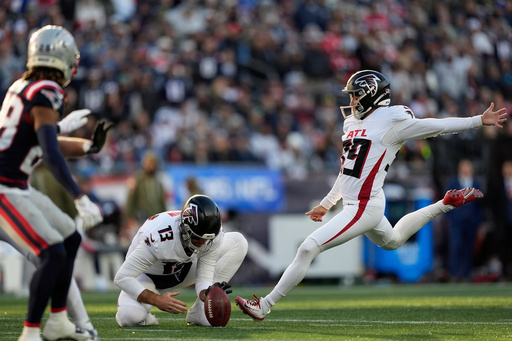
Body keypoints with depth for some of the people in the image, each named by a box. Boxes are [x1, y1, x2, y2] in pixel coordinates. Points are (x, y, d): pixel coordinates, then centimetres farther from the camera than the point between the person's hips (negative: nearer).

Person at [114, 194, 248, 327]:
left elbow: (204, 278, -17)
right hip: (148, 276, -6)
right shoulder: (159, 237, -39)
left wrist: (206, 293, -41)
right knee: (129, 317, -38)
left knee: (238, 242, -11)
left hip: (183, 269, 6)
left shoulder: (214, 235, -23)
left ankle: (199, 312, -12)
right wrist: (157, 300, -41)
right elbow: (122, 277, -33)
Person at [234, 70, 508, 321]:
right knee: (393, 241, 35)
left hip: (365, 207, -10)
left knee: (308, 249, -15)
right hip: (354, 204, 10)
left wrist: (480, 121, -10)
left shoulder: (392, 123, -11)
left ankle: (264, 306, -10)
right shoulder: (353, 124, 14)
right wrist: (326, 204, 28)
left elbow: (437, 126, -8)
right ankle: (447, 204, 42)